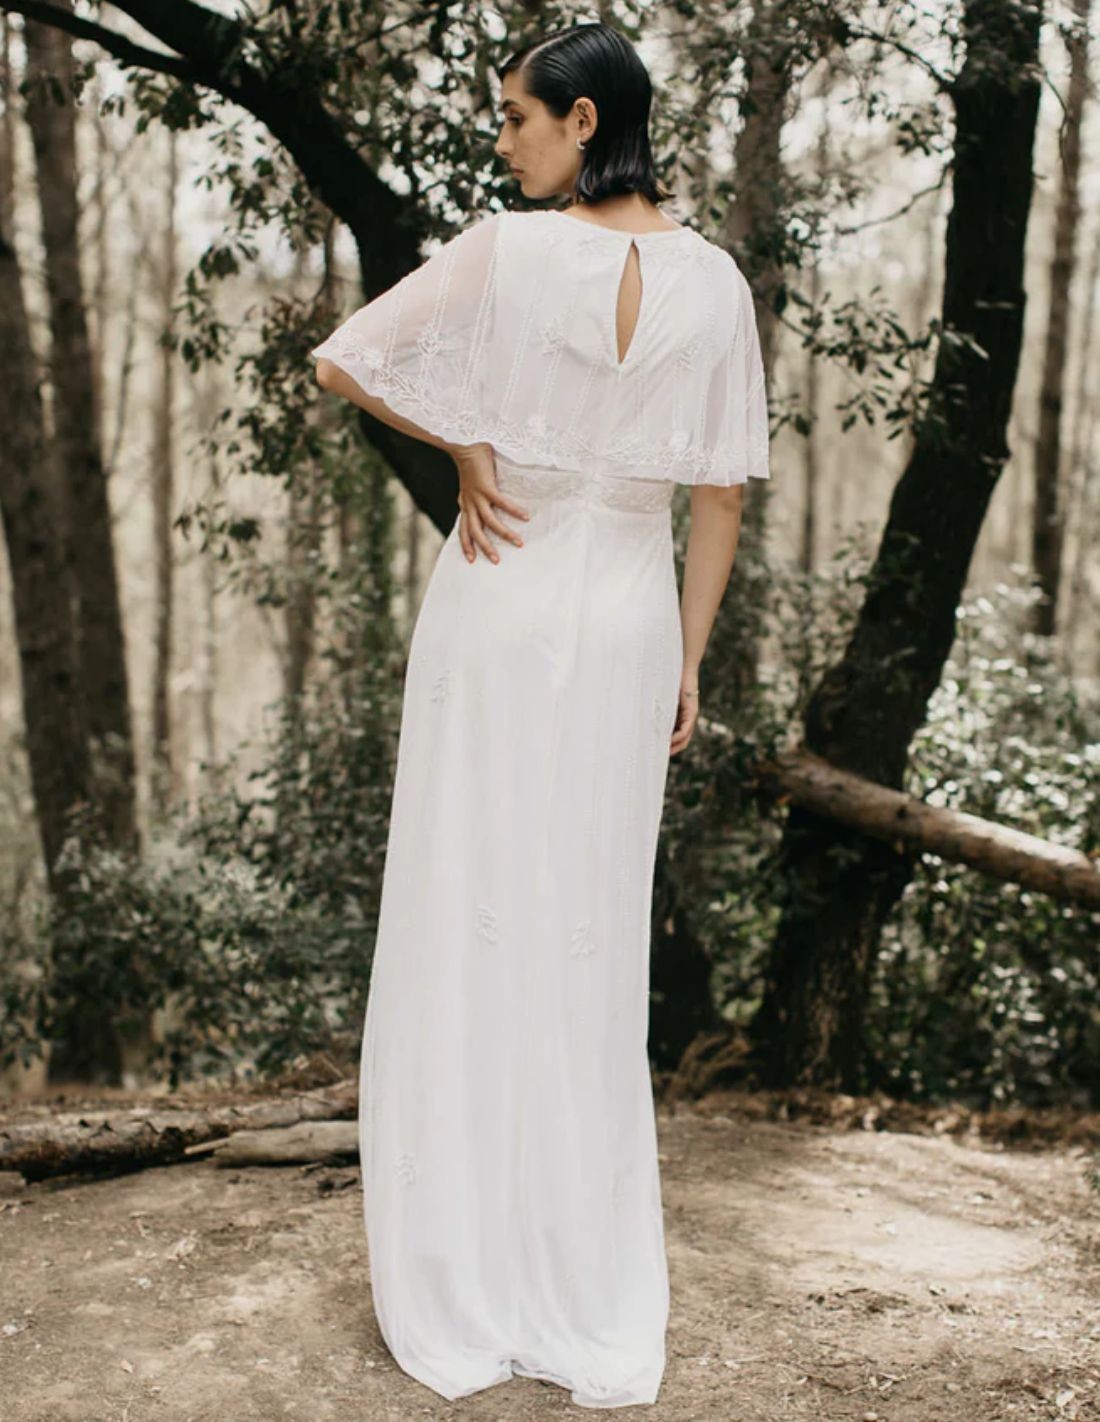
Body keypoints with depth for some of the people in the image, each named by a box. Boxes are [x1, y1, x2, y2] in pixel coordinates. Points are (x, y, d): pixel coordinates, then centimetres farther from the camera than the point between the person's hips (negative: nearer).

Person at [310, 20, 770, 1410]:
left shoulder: (503, 252, -11)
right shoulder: (713, 281, 0)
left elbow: (342, 361, -6)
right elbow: (721, 493, 2)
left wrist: (464, 447, 4)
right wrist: (689, 662, 10)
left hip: (495, 610, -3)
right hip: (626, 620, 4)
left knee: (465, 930, 6)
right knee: (593, 946, 11)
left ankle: (457, 1297, 15)